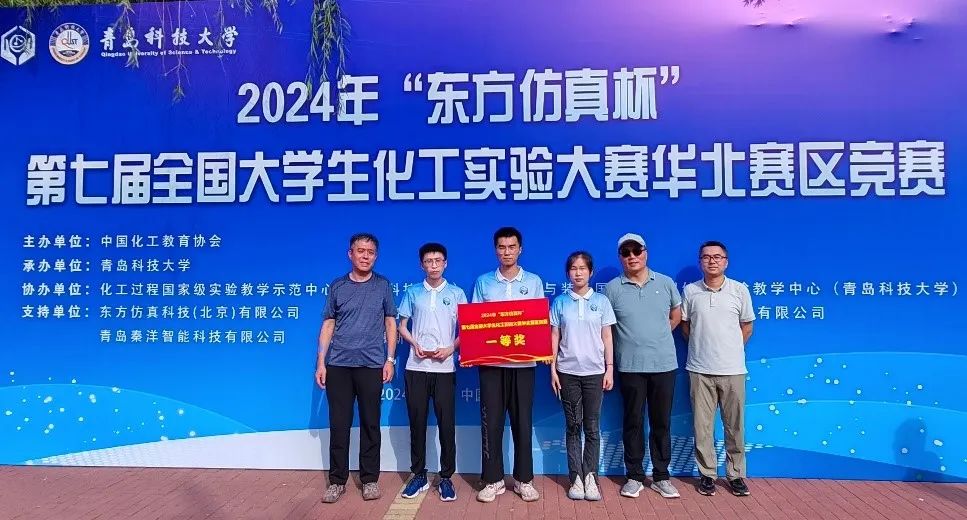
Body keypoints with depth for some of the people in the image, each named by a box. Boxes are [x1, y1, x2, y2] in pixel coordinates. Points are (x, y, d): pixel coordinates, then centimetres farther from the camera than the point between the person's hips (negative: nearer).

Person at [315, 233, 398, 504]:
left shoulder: (383, 285, 5)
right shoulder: (337, 286, 7)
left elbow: (390, 324, 7)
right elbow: (328, 325, 8)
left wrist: (390, 360, -1)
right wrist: (321, 362, 3)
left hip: (371, 365, -1)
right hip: (338, 365, 1)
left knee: (370, 423, 7)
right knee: (338, 424, 6)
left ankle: (370, 479, 18)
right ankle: (337, 480, 17)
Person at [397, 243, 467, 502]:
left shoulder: (456, 293, 5)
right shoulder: (412, 292, 8)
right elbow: (402, 326, 11)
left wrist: (450, 348, -11)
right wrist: (415, 344, -7)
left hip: (445, 367, -1)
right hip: (416, 367, 1)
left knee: (446, 423, 0)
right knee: (417, 422, 6)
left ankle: (446, 477, 13)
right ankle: (419, 475, 20)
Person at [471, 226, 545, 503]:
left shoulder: (534, 282, 6)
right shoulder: (483, 282, 6)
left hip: (523, 362, 0)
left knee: (522, 422, 6)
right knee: (491, 422, 4)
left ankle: (524, 479, 19)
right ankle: (493, 480, 16)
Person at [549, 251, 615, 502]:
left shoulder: (601, 301, 3)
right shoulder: (560, 302, 3)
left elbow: (607, 337, 5)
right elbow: (554, 337, 4)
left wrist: (610, 369, 1)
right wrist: (553, 369, 0)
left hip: (594, 371, 0)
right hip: (568, 371, 0)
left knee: (592, 427, 4)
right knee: (573, 426, 5)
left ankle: (590, 477, 12)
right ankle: (576, 478, 12)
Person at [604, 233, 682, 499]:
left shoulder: (666, 283, 3)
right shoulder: (612, 288, -3)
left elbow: (676, 315, 18)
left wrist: (659, 337, 12)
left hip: (664, 364, 2)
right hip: (630, 366, -1)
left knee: (662, 422, 10)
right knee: (633, 422, 7)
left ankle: (661, 476, 23)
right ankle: (634, 476, 20)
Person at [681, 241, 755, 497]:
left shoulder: (740, 290, 0)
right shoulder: (690, 291, 0)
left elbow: (747, 327, 9)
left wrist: (730, 350, 8)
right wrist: (702, 346, 6)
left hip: (733, 369, 0)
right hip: (700, 370, 0)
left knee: (735, 427, 8)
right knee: (702, 426, 6)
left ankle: (736, 474, 22)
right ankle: (707, 474, 19)